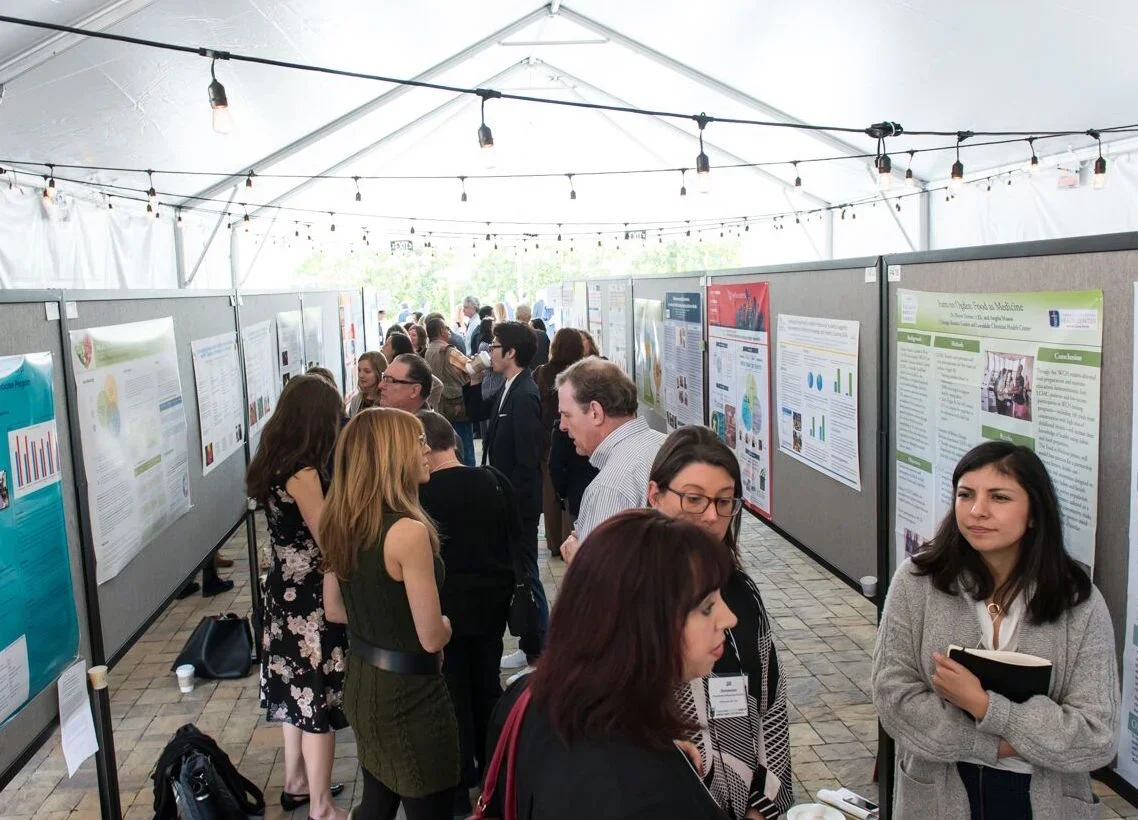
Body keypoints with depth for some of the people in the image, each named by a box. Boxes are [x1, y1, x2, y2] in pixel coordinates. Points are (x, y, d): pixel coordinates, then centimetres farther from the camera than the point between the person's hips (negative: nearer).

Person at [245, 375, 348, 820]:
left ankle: (297, 782, 39)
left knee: (298, 689, 22)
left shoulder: (273, 465, 3)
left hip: (285, 592, 9)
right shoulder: (303, 474, -23)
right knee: (319, 698, 3)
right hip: (312, 598, -9)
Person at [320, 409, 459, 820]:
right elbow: (432, 638, -20)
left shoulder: (341, 524, -2)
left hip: (362, 680, 8)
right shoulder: (408, 532, -27)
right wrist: (446, 623, 0)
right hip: (408, 692, -8)